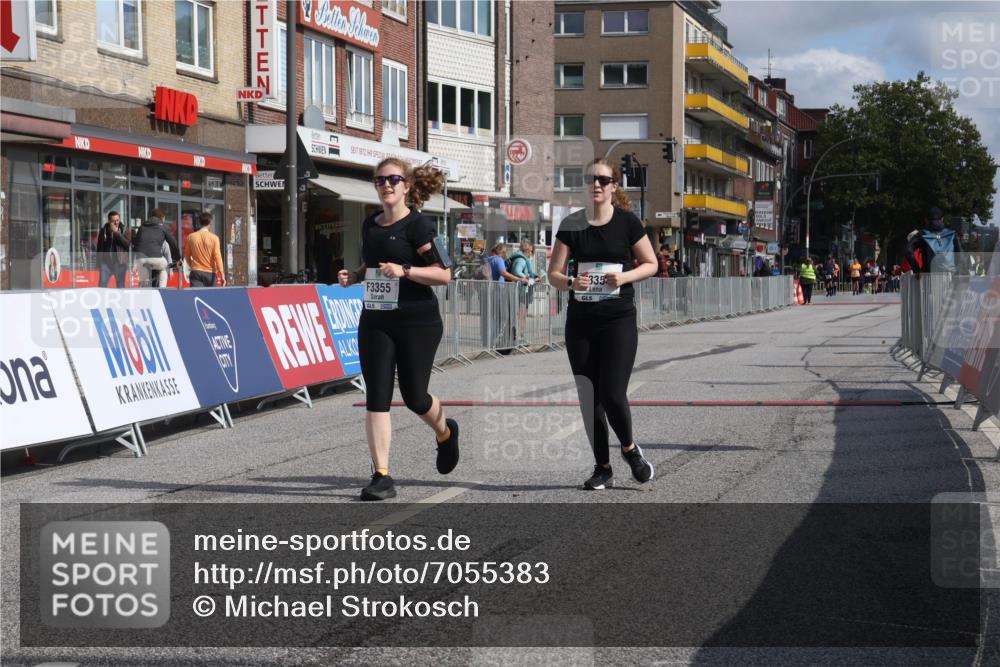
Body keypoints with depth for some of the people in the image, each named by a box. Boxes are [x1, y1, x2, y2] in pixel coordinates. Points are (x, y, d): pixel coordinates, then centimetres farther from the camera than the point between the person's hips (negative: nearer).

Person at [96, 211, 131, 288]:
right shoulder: (103, 230, 8)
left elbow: (127, 243, -15)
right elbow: (99, 246, 15)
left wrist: (116, 232, -18)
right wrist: (99, 261, 10)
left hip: (120, 262, -2)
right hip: (106, 261, 2)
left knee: (120, 285, 5)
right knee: (102, 284, -5)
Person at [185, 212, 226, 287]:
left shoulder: (191, 237, 2)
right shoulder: (214, 238, -6)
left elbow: (187, 255, 11)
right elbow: (217, 257, -10)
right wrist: (222, 275, -10)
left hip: (196, 272, 1)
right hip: (210, 273, -1)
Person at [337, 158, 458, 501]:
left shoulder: (418, 225, -9)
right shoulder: (369, 225, 10)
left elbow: (444, 274, -14)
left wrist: (404, 271, -25)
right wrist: (353, 276, 6)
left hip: (417, 323, -5)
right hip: (375, 321, 5)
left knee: (414, 396, 2)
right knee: (376, 398, -4)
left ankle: (446, 433, 37)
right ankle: (382, 476, -2)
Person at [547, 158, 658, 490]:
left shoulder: (627, 222, -2)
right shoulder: (572, 224, 2)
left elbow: (651, 264, 5)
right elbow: (554, 273, 2)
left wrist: (625, 277, -14)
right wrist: (571, 283, -20)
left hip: (619, 320, -3)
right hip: (580, 322, 3)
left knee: (612, 395, -11)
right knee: (588, 398, 5)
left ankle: (629, 448, 18)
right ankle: (603, 467, 17)